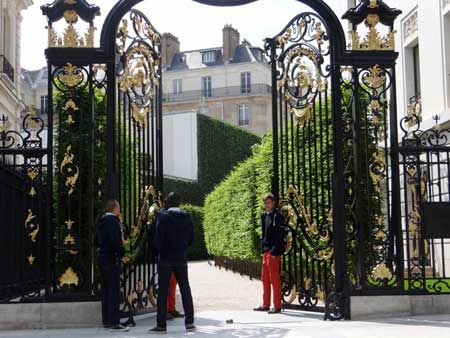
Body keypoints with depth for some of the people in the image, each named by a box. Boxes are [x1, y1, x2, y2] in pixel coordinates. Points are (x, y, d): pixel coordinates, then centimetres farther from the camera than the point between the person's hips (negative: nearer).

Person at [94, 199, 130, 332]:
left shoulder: (101, 220, 13)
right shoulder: (113, 220, -15)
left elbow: (97, 240, 17)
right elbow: (115, 240, -24)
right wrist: (122, 251, -12)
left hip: (102, 256, 9)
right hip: (112, 258, -9)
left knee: (106, 289, 14)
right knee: (114, 290, -7)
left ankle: (106, 321, 19)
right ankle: (114, 323, -7)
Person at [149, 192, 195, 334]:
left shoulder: (163, 217, -11)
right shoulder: (187, 217, 2)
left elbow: (158, 239, -14)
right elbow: (191, 239, 7)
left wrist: (160, 251, 4)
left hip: (165, 259, -3)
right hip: (181, 259, 4)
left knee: (163, 291, 1)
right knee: (185, 290, 11)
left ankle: (161, 325, 1)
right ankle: (189, 322, 11)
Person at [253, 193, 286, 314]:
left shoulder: (278, 216, -10)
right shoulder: (264, 216, 15)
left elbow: (280, 236, -15)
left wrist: (275, 251, -19)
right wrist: (263, 249, 14)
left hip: (273, 251, -8)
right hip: (266, 250, 8)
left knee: (274, 279, -4)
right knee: (265, 278, 12)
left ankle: (277, 306, 1)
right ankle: (266, 305, 20)